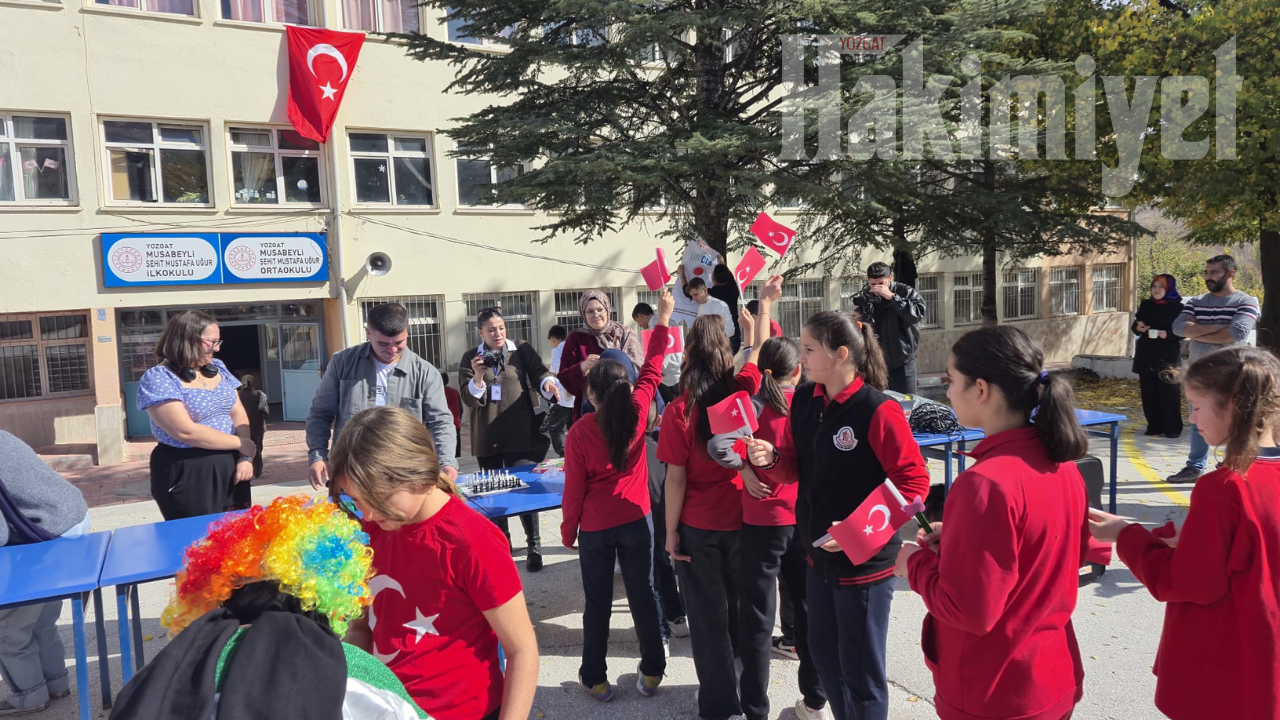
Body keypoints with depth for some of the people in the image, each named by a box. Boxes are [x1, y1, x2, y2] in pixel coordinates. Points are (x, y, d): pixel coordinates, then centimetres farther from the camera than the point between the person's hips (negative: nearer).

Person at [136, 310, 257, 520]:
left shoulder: (218, 369, 9)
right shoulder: (158, 378, -12)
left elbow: (239, 415, 7)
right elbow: (186, 432, -20)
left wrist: (245, 457, -8)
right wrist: (241, 444, -13)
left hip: (229, 469, 6)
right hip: (186, 476, -6)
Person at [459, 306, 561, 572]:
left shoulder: (522, 351, 4)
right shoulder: (470, 358, 6)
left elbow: (538, 372, -7)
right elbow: (468, 399, 0)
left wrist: (547, 382, -30)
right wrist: (478, 376, -18)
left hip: (520, 435, -2)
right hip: (487, 438, 3)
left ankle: (534, 547, 2)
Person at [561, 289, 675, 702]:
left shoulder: (580, 432, -16)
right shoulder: (637, 412, -12)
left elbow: (574, 489, -11)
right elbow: (651, 371, 2)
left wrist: (568, 531, 4)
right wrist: (663, 320, 10)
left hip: (596, 528, -2)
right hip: (636, 520, 2)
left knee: (597, 603, 11)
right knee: (643, 595, 13)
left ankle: (595, 679, 22)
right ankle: (651, 672, 23)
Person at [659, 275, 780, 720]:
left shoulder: (679, 411, -17)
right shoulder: (741, 393, -9)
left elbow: (676, 479, -15)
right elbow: (758, 354, 10)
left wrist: (670, 532, -5)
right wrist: (765, 304, 21)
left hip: (697, 526, -3)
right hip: (739, 519, 4)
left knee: (708, 615, 10)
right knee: (741, 607, 20)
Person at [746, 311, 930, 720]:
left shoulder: (878, 410, -20)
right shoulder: (803, 400, 1)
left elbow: (914, 482, -17)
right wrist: (770, 459, -13)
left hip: (866, 560, -7)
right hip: (819, 554, 7)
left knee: (861, 672, 9)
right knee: (825, 658, 22)